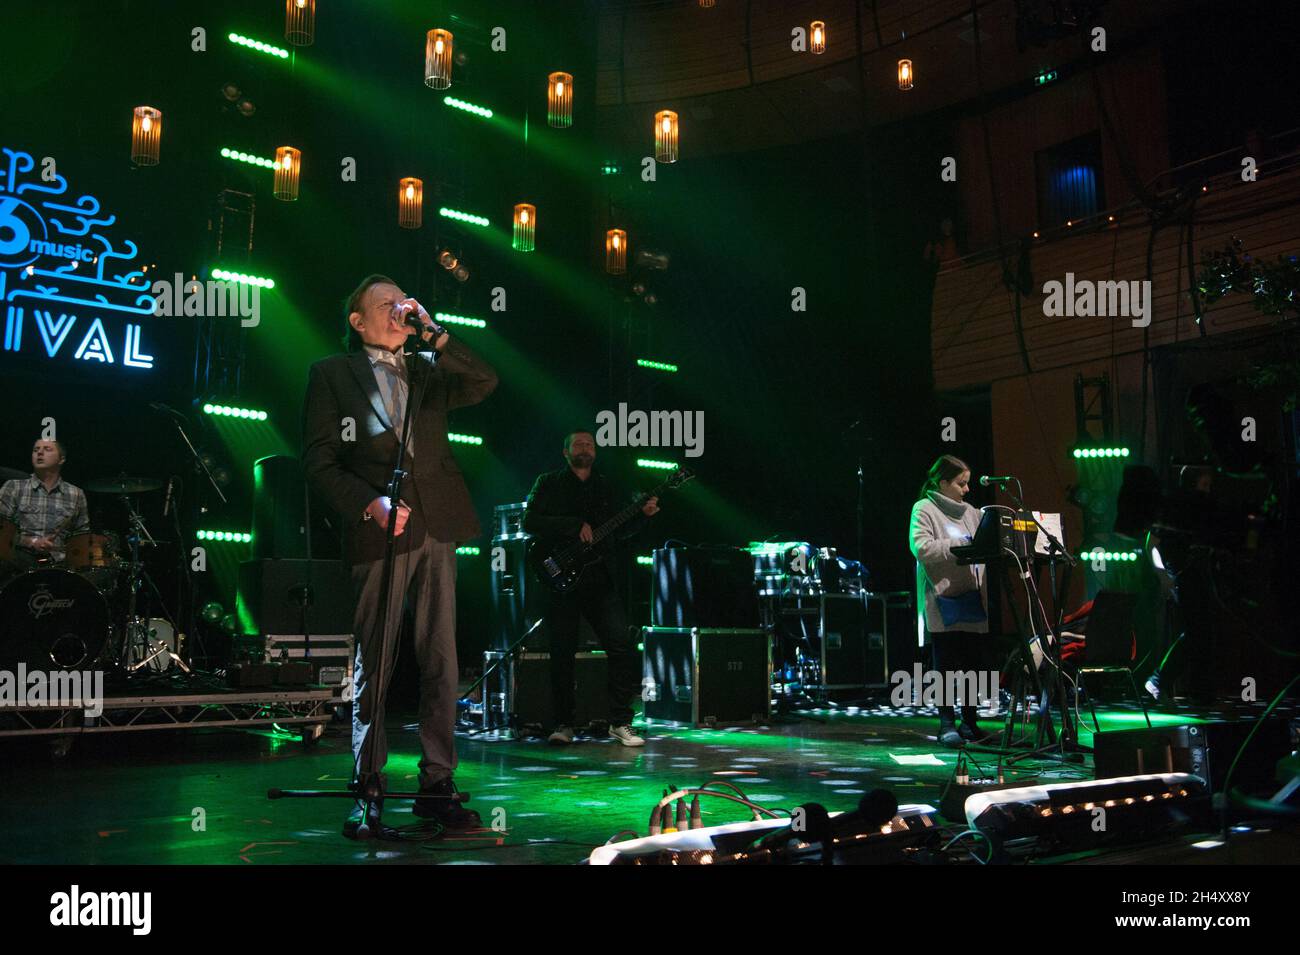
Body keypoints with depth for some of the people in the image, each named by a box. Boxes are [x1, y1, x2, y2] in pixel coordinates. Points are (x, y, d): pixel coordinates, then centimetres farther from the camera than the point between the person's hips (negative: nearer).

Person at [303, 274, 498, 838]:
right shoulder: (331, 374, 7)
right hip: (377, 534, -4)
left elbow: (485, 383, 3)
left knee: (441, 663, 3)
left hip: (438, 528, 4)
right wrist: (369, 502, -13)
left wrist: (432, 332, -2)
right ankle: (367, 791, 7)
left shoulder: (426, 372, 18)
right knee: (373, 666, -1)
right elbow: (319, 460, 1)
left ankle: (437, 786, 10)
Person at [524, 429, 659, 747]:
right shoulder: (549, 483, 9)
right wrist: (575, 525, -14)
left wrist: (642, 515, -1)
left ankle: (620, 721, 3)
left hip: (600, 579, 3)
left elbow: (621, 531, 18)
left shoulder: (605, 486, 20)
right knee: (562, 653, -2)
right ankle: (564, 724, 11)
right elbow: (530, 521, -5)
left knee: (623, 648, -7)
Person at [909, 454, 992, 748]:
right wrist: (960, 544, -16)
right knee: (946, 662, -4)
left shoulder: (971, 513, 19)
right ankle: (947, 723, 1)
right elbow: (920, 547, -14)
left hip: (973, 599, 6)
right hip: (943, 601, -6)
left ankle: (969, 721, 17)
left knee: (973, 661, 7)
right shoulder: (924, 509, -1)